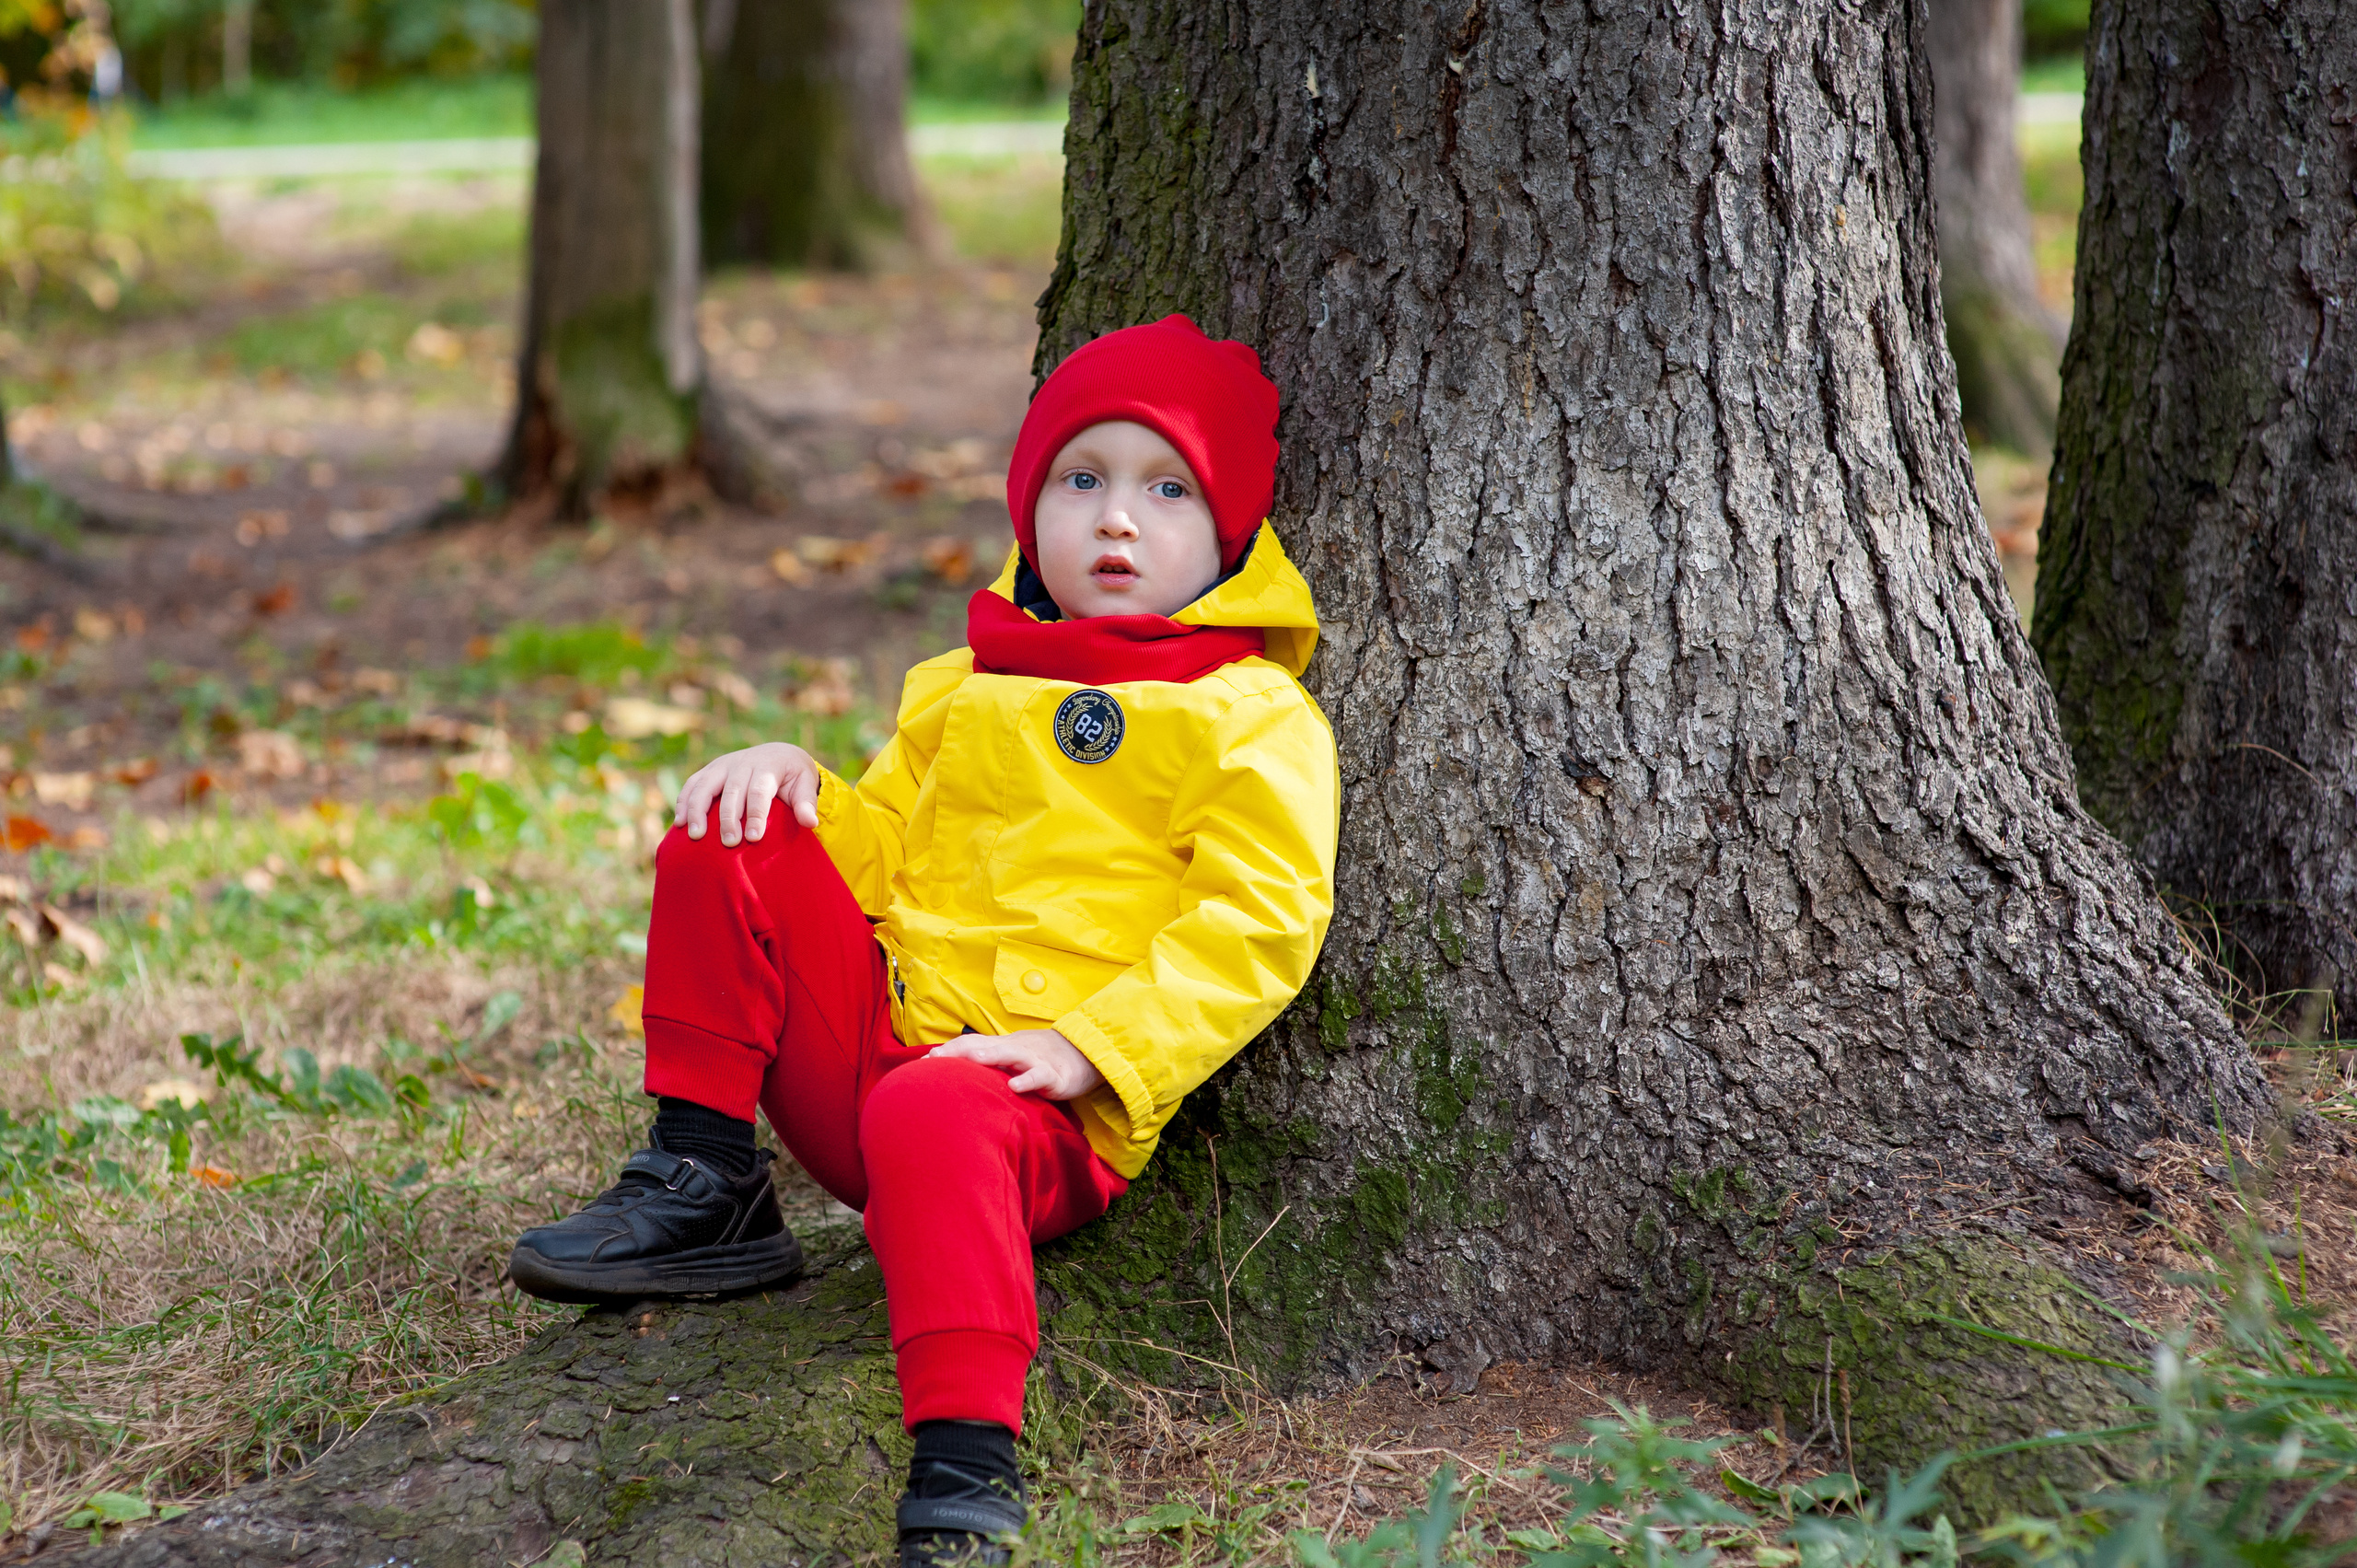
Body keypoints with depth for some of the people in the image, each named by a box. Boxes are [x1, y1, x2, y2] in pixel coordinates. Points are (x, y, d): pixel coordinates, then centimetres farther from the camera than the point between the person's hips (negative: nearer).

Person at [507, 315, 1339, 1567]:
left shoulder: (1254, 716, 3)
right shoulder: (964, 690, 22)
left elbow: (1256, 924, -8)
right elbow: (879, 846, 26)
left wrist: (1090, 1048, -19)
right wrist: (799, 786, 2)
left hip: (1056, 1116, -6)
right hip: (873, 1033, 6)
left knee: (930, 1116, -40)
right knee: (726, 850, -7)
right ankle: (704, 1189, -5)